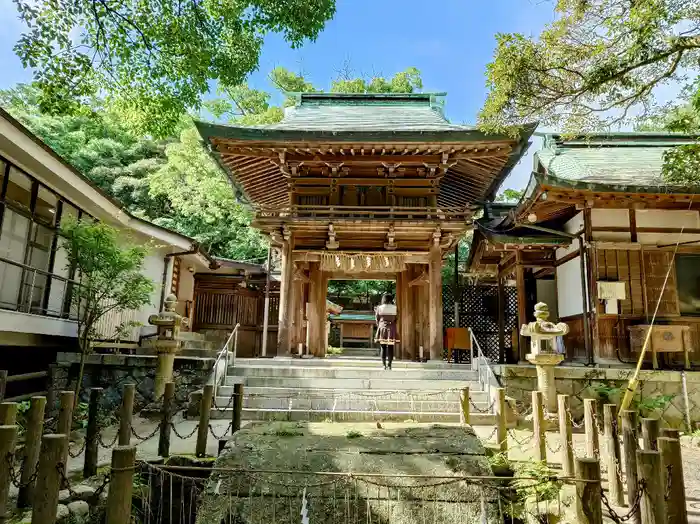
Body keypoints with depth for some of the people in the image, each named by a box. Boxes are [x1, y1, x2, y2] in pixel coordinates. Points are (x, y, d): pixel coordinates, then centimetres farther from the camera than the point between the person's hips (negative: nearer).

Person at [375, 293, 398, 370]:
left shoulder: (379, 308, -2)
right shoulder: (394, 308, -2)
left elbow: (377, 319, 3)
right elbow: (396, 319, 2)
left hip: (382, 329, 0)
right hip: (391, 329, 0)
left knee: (383, 347, 8)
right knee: (390, 348, 4)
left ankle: (384, 364, 6)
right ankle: (389, 364, 1)